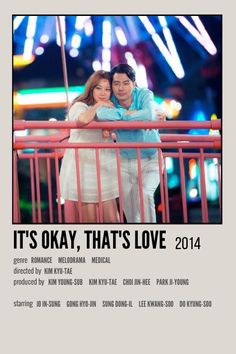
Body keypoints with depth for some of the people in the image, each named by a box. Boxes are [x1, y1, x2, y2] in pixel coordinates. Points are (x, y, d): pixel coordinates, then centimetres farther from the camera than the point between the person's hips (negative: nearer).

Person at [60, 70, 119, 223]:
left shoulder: (110, 109, 14)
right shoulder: (79, 106, -7)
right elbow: (84, 119, -30)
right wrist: (98, 105, -14)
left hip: (105, 168, 6)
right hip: (82, 168, -6)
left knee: (112, 219, 2)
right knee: (89, 219, -1)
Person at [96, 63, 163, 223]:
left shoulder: (145, 95, -14)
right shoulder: (110, 101, -10)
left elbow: (149, 115, -36)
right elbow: (101, 114, -34)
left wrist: (121, 115, -24)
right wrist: (128, 113, -28)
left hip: (150, 160, -3)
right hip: (125, 162, 3)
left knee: (144, 195, -23)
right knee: (128, 203, 8)